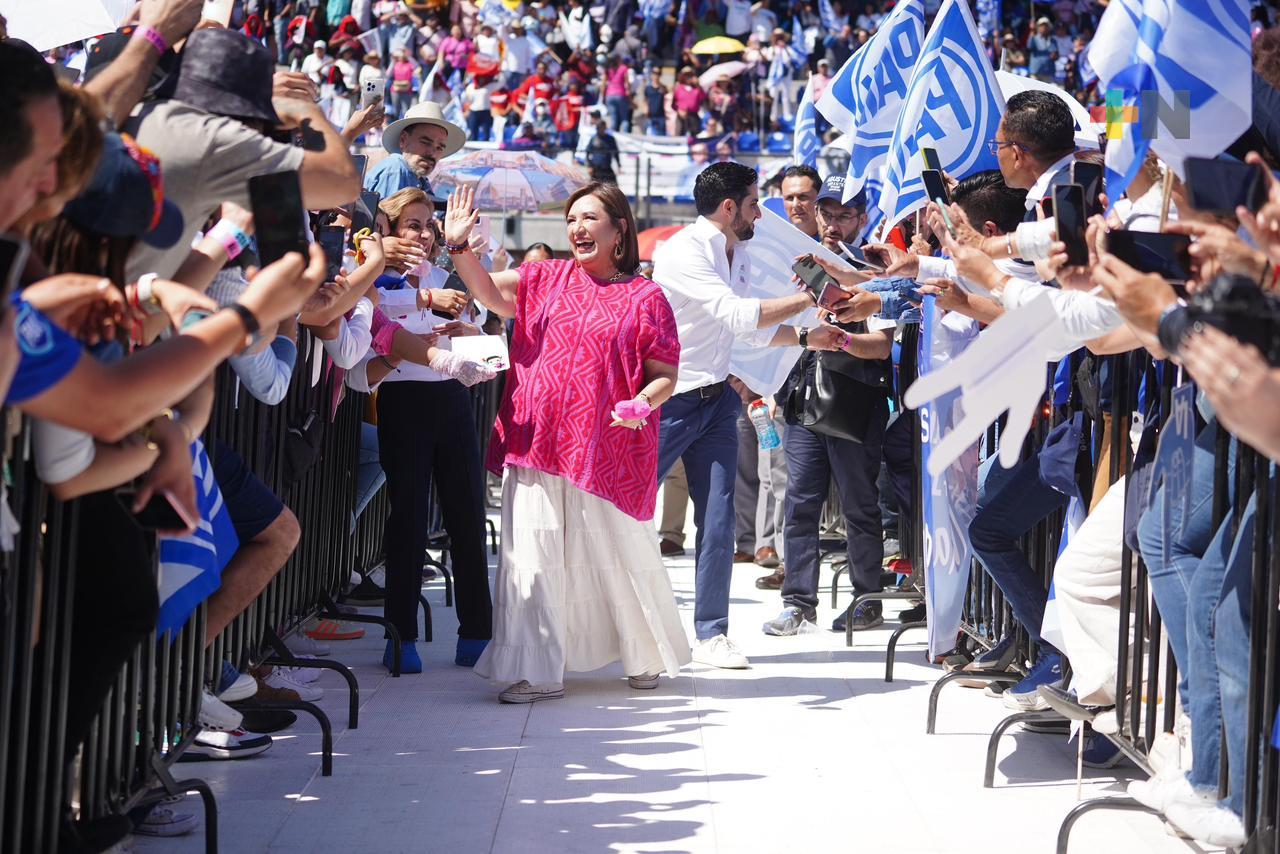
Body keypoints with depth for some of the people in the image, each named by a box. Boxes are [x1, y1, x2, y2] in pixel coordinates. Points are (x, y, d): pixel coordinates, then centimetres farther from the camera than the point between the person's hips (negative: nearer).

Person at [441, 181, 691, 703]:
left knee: (622, 554, 7)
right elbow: (491, 293, -1)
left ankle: (648, 656, 30)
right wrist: (459, 246, -16)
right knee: (532, 556, -2)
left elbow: (665, 376, 1)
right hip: (536, 442, 2)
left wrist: (643, 404, -19)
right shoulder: (546, 279, 12)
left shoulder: (645, 298, 3)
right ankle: (537, 673, 3)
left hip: (608, 452, -2)